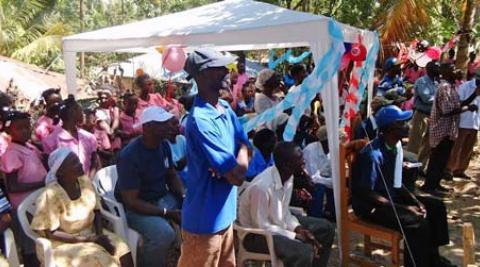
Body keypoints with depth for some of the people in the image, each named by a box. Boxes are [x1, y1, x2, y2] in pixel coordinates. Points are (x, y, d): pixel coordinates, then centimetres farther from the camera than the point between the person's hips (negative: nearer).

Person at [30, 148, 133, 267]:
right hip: (63, 243, -5)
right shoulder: (51, 194, -21)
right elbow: (49, 233, -17)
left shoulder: (85, 182, -4)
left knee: (123, 253, -16)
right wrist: (88, 239, -21)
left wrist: (100, 234, -12)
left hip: (90, 233, 6)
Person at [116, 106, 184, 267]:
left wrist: (185, 196, -7)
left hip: (162, 198, 7)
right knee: (164, 233, -33)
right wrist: (167, 213, -26)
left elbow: (171, 176, 12)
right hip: (136, 207, -7)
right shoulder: (130, 156, -25)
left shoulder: (164, 145, -3)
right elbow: (131, 201, -24)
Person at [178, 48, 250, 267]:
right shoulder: (200, 120, -26)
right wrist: (234, 167, -3)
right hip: (205, 220, -9)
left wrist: (229, 167, -15)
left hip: (224, 214, 9)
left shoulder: (225, 109, 5)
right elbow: (237, 176, -25)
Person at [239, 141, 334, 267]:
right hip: (256, 233, -9)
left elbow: (284, 211, 6)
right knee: (304, 252, -30)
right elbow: (261, 226, -25)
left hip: (279, 223, 9)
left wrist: (298, 228, -10)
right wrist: (295, 236, -20)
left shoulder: (288, 176, -5)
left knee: (326, 228, 8)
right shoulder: (262, 186, -31)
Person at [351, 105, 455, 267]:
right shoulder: (373, 154, -26)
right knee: (418, 223, -26)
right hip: (370, 206, -10)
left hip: (390, 196, 10)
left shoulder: (395, 146, 2)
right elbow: (367, 194, -25)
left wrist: (414, 201, -4)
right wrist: (405, 208, -22)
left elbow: (396, 183, 12)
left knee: (436, 207, 7)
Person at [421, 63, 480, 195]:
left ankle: (435, 184, 23)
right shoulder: (445, 87, -18)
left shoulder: (450, 87, 14)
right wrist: (468, 107, -16)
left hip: (448, 130, 10)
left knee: (442, 159, 15)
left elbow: (459, 105, 14)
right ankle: (429, 185, 3)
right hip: (443, 130, -10)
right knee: (437, 159, -4)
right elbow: (447, 110, -25)